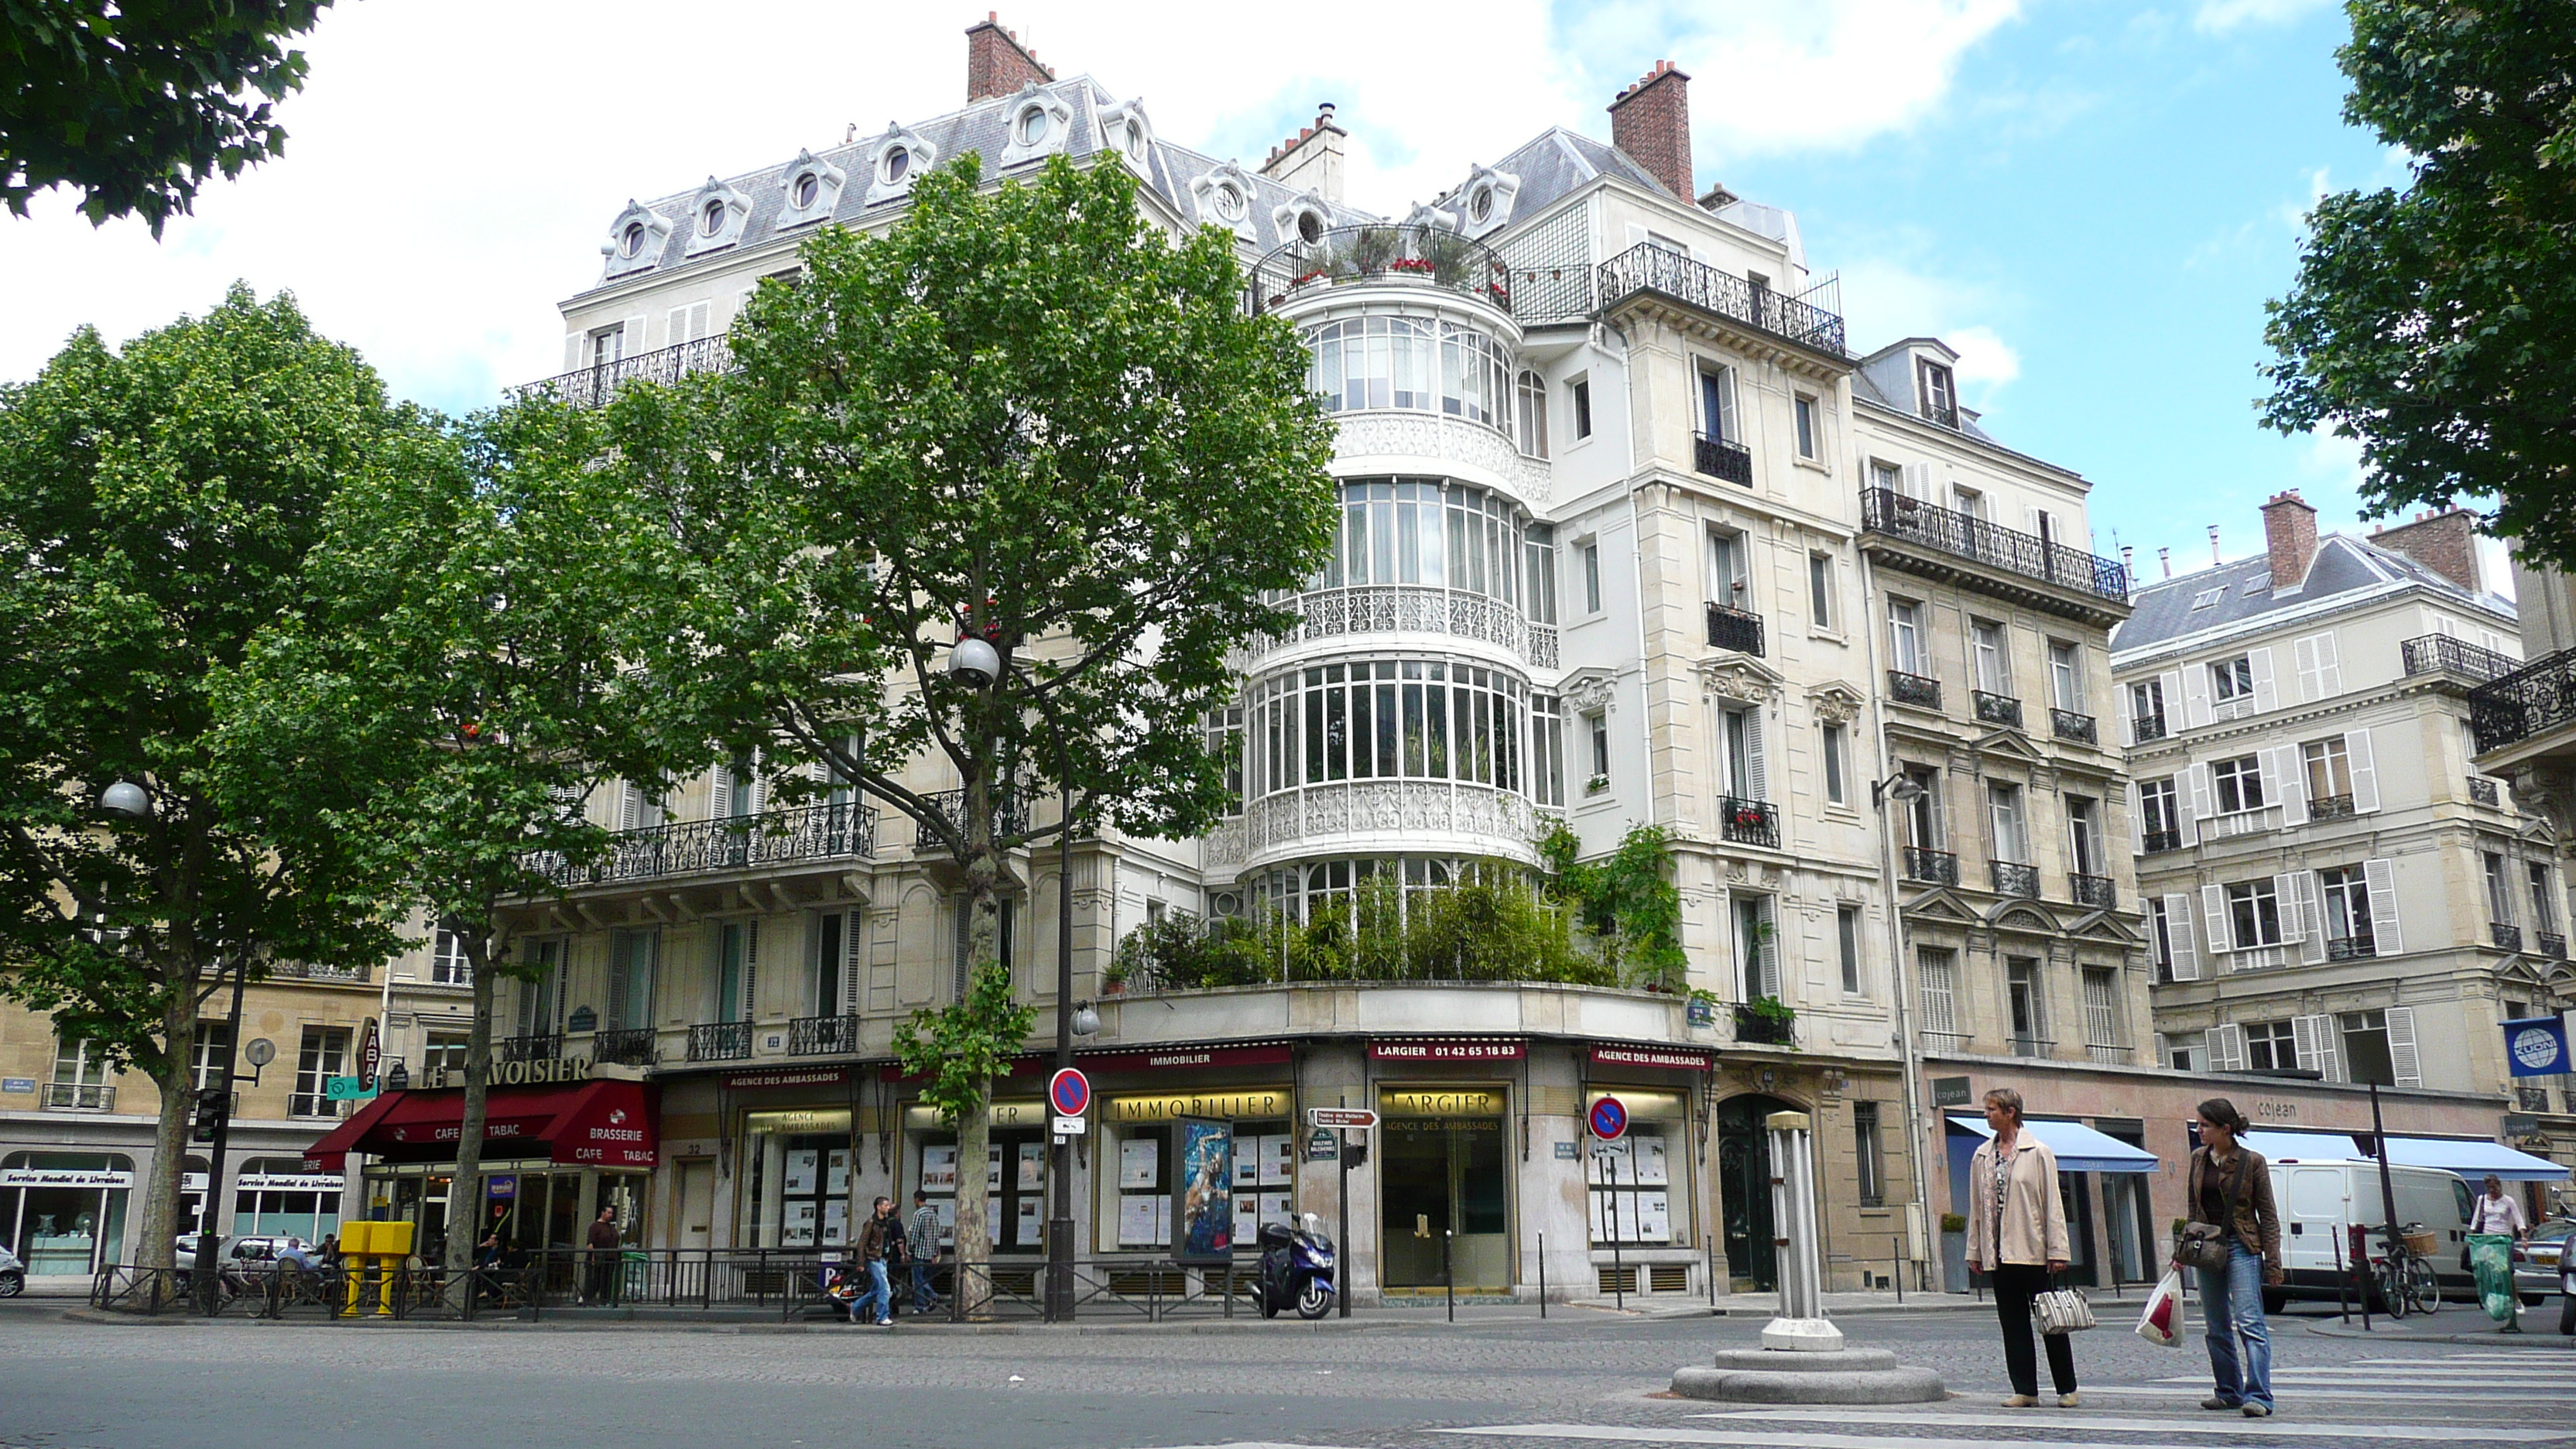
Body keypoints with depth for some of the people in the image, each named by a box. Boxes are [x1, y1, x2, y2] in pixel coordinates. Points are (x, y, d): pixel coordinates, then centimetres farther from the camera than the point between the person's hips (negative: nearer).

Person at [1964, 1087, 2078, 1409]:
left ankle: (2067, 1389, 12)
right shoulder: (1982, 1156, 10)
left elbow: (2052, 1202, -5)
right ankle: (2025, 1390, 10)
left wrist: (2056, 1250, -9)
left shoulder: (2038, 1152, -2)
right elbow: (1977, 1206, 12)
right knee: (2013, 1323, 5)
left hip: (2032, 1250, -4)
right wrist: (1974, 1250, 10)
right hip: (1998, 1252, 4)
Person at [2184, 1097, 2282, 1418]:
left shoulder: (2252, 1162, -6)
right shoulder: (2198, 1158, 8)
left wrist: (2273, 1262, -8)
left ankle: (2258, 1396, -16)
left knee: (2249, 1322, -13)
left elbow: (2268, 1215, -3)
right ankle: (2230, 1392, 21)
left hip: (2241, 1247, -6)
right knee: (2217, 1328, 10)